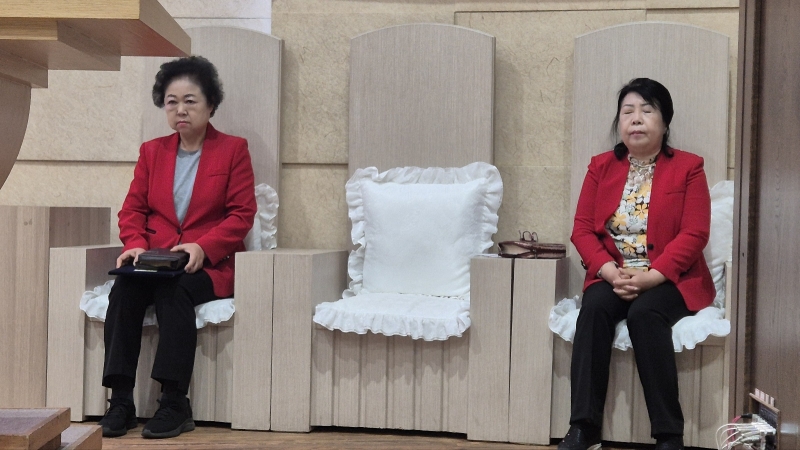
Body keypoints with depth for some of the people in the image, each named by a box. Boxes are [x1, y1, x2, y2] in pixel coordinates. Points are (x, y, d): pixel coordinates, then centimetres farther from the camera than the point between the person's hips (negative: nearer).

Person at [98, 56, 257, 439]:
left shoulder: (233, 149, 4)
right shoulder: (151, 151, 17)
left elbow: (241, 215, -3)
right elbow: (132, 209, 13)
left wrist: (203, 247, -19)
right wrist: (136, 245, -9)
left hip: (210, 267, -3)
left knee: (173, 289, -34)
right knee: (124, 288, -28)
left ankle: (175, 405, -29)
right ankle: (120, 400, -25)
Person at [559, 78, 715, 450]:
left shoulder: (688, 167, 1)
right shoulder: (601, 166, 10)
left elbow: (694, 234, -8)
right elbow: (582, 229, 3)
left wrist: (650, 277, -21)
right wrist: (611, 272, -15)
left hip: (670, 280, -2)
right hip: (613, 277, 3)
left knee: (644, 313, -33)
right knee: (594, 308, -29)